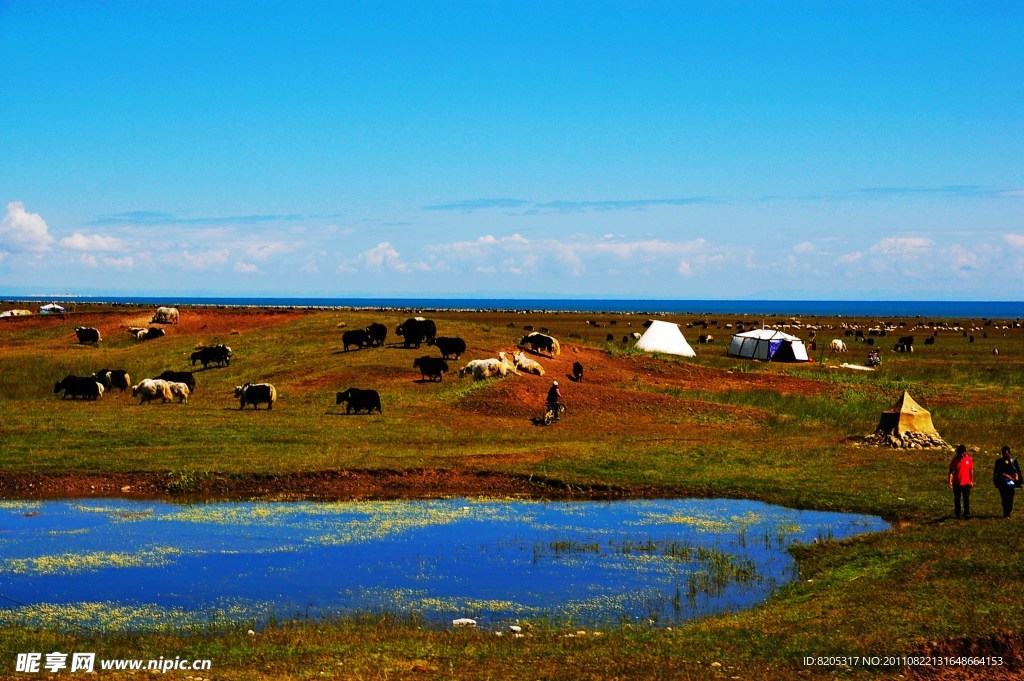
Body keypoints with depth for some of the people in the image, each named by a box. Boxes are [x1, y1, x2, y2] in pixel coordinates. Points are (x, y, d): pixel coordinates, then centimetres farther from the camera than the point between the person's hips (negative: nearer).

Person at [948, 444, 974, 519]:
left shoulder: (969, 459, 1)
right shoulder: (954, 460, -3)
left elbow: (971, 471, 9)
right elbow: (951, 471, -1)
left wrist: (972, 481, 8)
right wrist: (950, 481, -10)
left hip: (966, 483, 0)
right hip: (956, 483, 0)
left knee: (966, 499, -5)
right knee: (957, 500, 7)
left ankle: (967, 514, -3)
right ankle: (957, 514, 17)